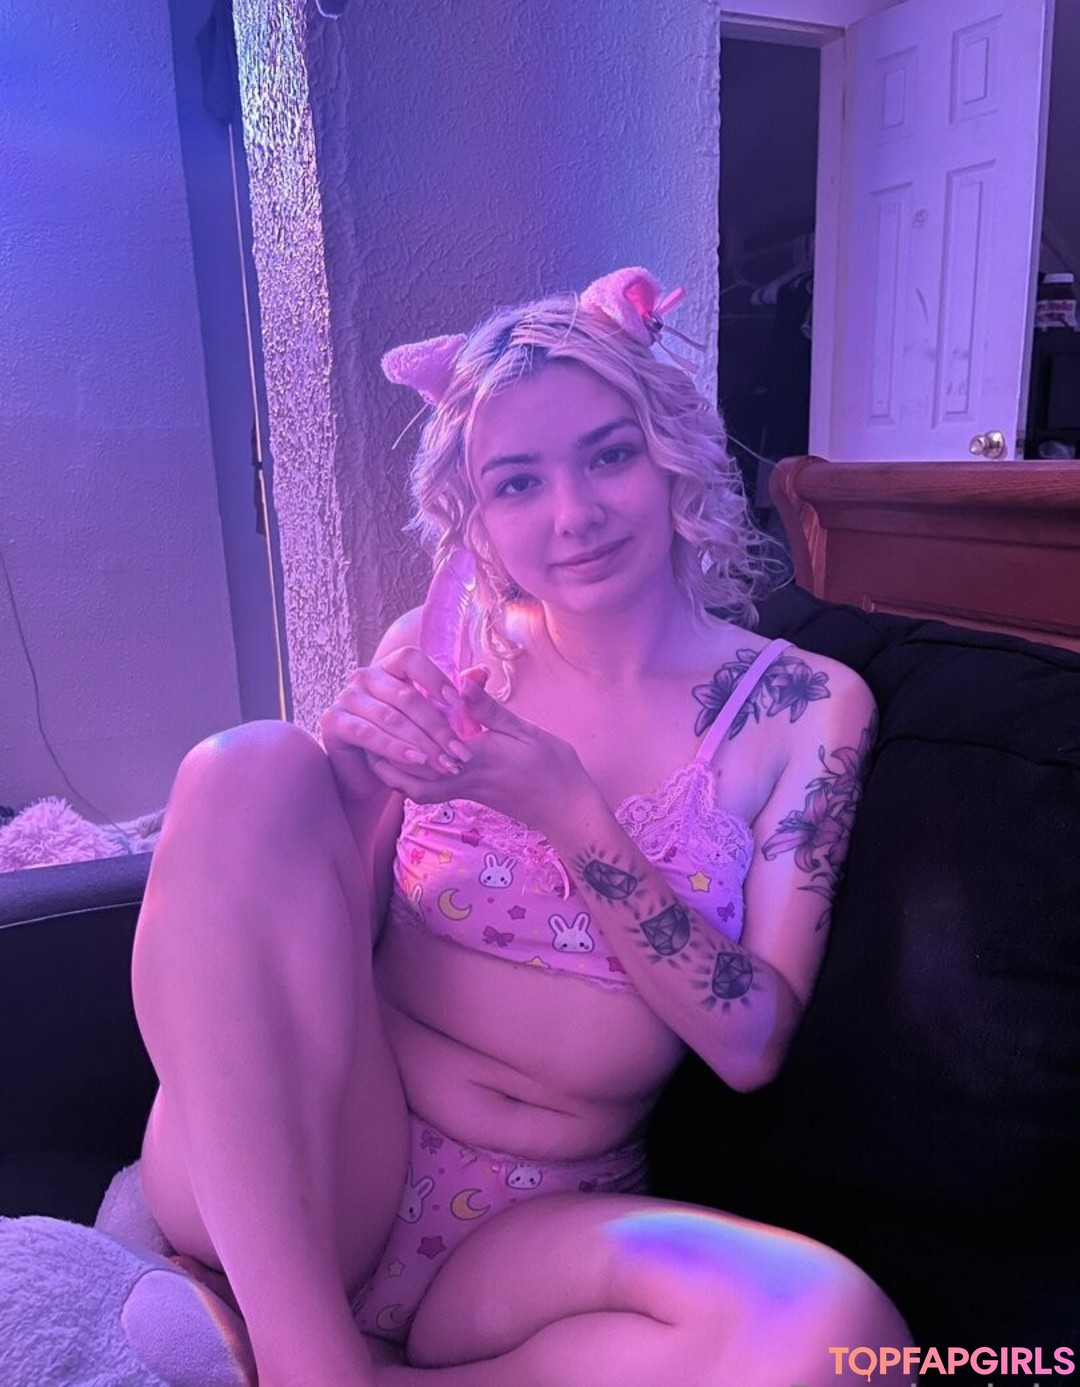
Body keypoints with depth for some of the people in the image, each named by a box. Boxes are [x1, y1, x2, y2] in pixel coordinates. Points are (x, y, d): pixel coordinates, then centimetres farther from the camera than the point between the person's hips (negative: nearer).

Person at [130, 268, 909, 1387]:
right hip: (294, 1185, 1)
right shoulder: (439, 654, 1)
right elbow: (304, 933, 4)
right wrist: (358, 788, -17)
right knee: (251, 767, -21)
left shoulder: (805, 706, -1)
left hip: (544, 1235, 1)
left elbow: (752, 1044, -7)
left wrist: (571, 814, -18)